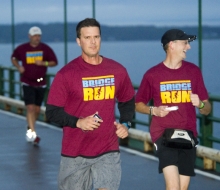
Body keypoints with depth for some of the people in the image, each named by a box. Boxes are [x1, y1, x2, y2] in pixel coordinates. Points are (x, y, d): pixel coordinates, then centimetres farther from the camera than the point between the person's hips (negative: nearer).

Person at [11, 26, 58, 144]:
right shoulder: (22, 49, -2)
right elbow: (14, 58, 15)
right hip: (27, 83, -2)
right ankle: (32, 133, -17)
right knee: (30, 108, -14)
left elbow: (54, 62, 1)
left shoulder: (45, 49, -1)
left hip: (41, 83, 2)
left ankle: (30, 128, 35)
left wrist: (44, 63, -17)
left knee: (37, 109, 10)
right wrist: (18, 67, -4)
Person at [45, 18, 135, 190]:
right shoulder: (67, 73, -6)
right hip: (75, 153, -1)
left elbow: (128, 102, 20)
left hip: (108, 151, 1)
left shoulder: (117, 71, 4)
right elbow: (52, 112, -6)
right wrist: (78, 122, -20)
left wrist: (125, 124, 2)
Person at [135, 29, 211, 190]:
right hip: (163, 134, -4)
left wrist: (200, 104, -14)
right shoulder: (153, 74, -3)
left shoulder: (194, 71, 5)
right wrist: (154, 110, -11)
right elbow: (138, 104, 9)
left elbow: (207, 110, 9)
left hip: (188, 135, 4)